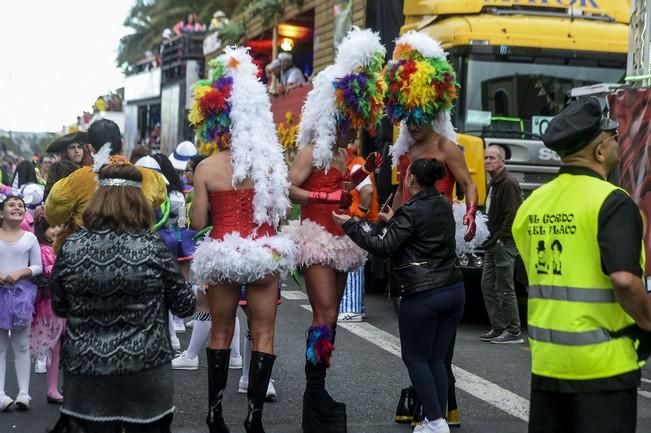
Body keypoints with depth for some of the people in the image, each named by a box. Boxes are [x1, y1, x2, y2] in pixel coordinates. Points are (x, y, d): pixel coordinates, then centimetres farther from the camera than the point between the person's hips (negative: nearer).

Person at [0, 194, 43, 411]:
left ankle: (23, 392, 7)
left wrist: (20, 272, -13)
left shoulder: (30, 238, 3)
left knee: (22, 345, 5)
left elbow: (38, 267, 3)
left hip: (22, 292, 0)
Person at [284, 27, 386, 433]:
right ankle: (315, 392, -10)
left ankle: (319, 388, 15)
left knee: (330, 316, 9)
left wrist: (363, 172, 11)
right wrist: (328, 197, -23)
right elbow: (289, 188, -18)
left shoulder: (341, 153, 14)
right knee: (324, 315, -13)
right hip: (317, 237, -8)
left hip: (339, 239, 8)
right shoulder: (313, 151, -9)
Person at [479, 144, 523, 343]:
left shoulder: (508, 183, -13)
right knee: (488, 285, 11)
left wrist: (499, 239, -19)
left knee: (505, 288, -6)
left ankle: (514, 332, 0)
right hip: (494, 244, 10)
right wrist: (489, 239, 14)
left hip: (504, 244, -10)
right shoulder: (493, 183, 18)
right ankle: (498, 328, 17)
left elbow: (512, 215, -19)